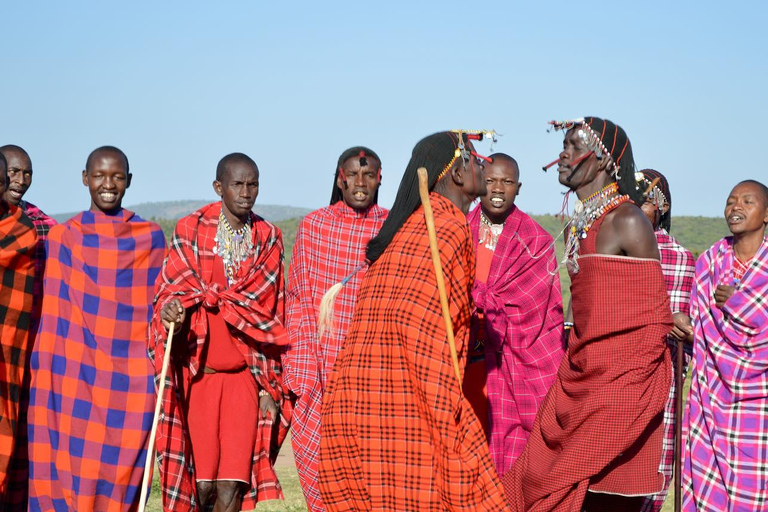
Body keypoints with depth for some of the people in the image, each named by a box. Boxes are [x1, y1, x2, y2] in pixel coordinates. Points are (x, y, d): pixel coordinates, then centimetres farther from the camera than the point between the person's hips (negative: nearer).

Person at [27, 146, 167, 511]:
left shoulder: (151, 238, 7)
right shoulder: (62, 237, 8)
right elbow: (52, 314, 8)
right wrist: (45, 375, 2)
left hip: (130, 381, 0)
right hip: (74, 378, 0)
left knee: (120, 477, -1)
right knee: (70, 474, -3)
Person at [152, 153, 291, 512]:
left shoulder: (268, 239, 8)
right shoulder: (191, 230, 3)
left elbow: (270, 315, 10)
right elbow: (168, 291, 0)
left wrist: (269, 385, 7)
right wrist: (172, 309, -25)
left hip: (244, 376, 1)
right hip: (198, 373, -1)